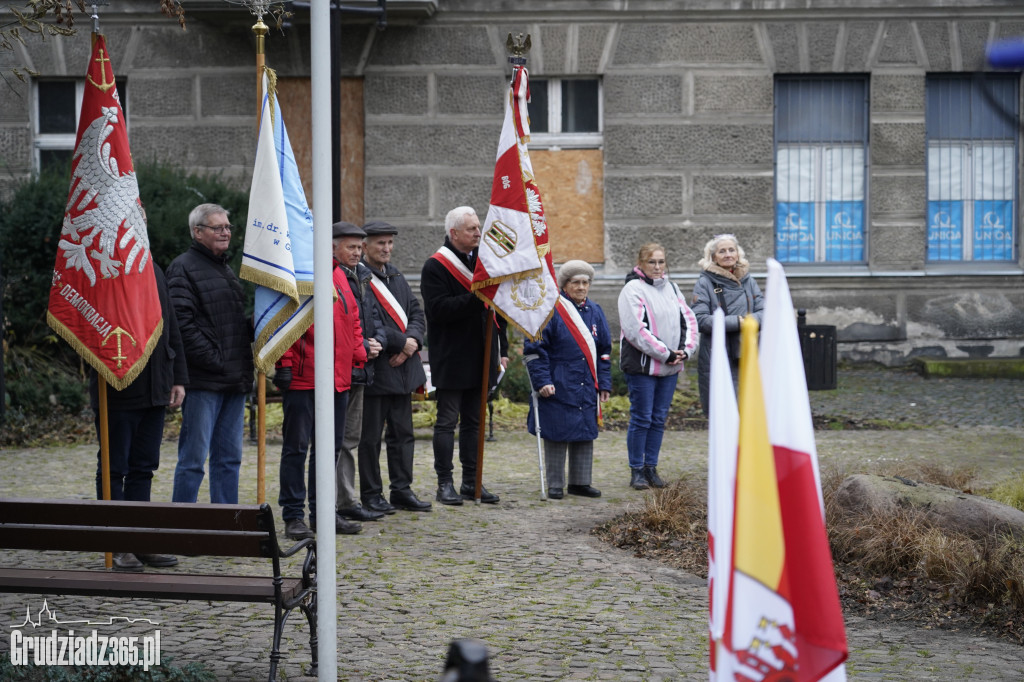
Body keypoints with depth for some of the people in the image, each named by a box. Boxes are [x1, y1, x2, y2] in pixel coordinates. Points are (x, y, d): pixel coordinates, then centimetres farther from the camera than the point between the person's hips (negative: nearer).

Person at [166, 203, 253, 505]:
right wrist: (213, 360, -18)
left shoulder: (226, 269, 21)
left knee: (229, 458, 11)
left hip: (234, 381, 8)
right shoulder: (183, 268, -7)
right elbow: (182, 323, -17)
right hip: (203, 381, -8)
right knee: (193, 458, -5)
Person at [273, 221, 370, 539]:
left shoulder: (338, 275, 15)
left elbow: (351, 320, 22)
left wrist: (358, 354, 12)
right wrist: (284, 363, -17)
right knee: (296, 446, -2)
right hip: (302, 379, -8)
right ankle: (293, 516, 4)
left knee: (330, 446, 13)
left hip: (338, 379, 8)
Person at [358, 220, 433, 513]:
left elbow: (417, 314, 12)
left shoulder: (397, 278, 16)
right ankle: (371, 494, 9)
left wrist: (413, 341, -8)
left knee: (403, 433, 12)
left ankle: (402, 489, 20)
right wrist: (402, 342, -14)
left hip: (402, 368, 8)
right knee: (370, 436, 0)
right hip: (374, 369, -8)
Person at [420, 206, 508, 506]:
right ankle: (445, 483, 4)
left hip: (480, 358, 6)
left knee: (474, 421, 11)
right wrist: (474, 298, -27)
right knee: (447, 421, -1)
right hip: (451, 358, -6)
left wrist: (501, 349, 14)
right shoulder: (436, 267, -9)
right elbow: (438, 309, -20)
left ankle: (471, 482, 17)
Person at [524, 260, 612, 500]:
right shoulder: (551, 311, -8)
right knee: (557, 435, 1)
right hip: (557, 388, -5)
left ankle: (580, 482, 20)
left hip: (586, 389, 5)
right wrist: (542, 381, -16)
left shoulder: (595, 312, 9)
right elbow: (535, 349, -9)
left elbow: (604, 351, 14)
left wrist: (604, 383, 9)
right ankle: (555, 485, 10)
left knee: (585, 434, 9)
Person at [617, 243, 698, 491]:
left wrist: (685, 349, -3)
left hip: (670, 367, 6)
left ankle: (651, 467, 16)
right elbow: (636, 329, -18)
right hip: (642, 366, -6)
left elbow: (688, 319, 14)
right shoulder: (633, 289, -8)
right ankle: (636, 471, 5)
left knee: (659, 419, 9)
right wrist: (666, 354, -16)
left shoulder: (671, 288, 15)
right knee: (641, 418, -3)